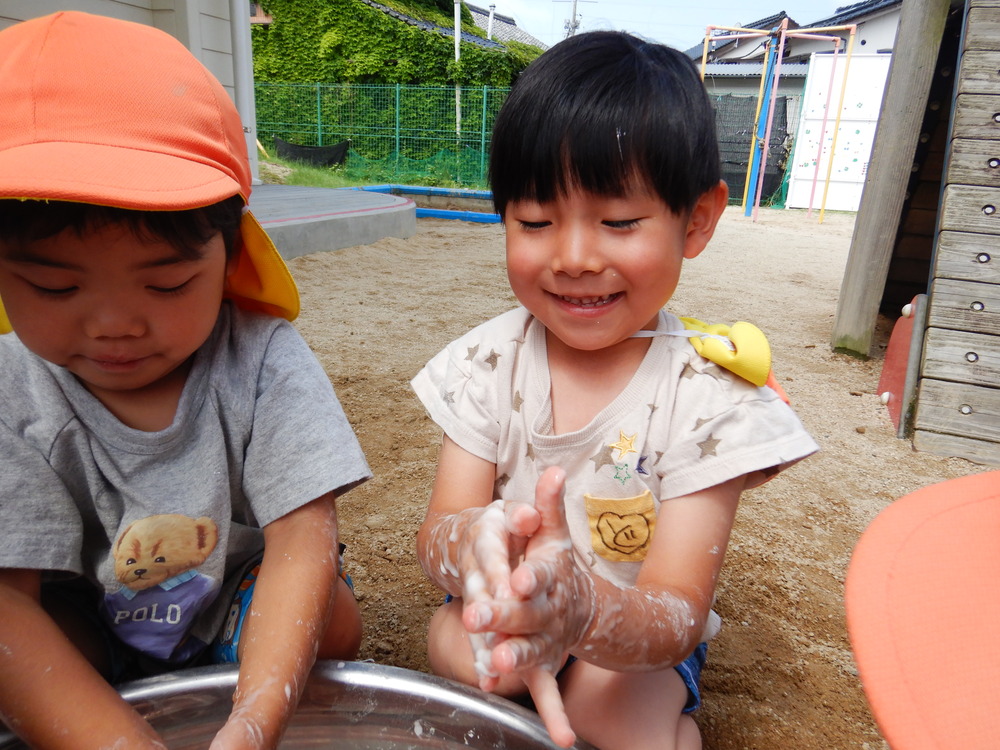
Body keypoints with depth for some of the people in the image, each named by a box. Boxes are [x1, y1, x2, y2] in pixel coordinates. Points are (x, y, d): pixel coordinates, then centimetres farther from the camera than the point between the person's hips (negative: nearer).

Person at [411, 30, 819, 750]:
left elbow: (678, 620, -25)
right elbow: (437, 531, -16)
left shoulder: (708, 394, -21)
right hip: (505, 615, 2)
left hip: (637, 644, -1)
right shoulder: (488, 360, -12)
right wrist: (470, 544, -42)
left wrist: (584, 606, -48)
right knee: (452, 641, -25)